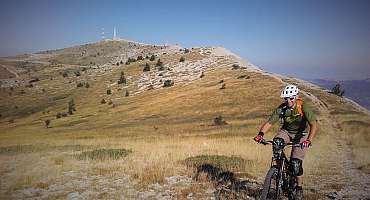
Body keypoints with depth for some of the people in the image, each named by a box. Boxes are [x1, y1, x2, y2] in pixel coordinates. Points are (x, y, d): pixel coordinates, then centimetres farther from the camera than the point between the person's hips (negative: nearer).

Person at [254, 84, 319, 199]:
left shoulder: (303, 108, -25)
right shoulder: (281, 109, -17)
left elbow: (315, 125, -35)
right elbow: (269, 123, -19)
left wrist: (309, 140, -51)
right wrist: (261, 134, -39)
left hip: (301, 135, -3)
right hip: (286, 131, 3)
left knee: (296, 163, -13)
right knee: (276, 142, -32)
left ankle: (299, 189, 9)